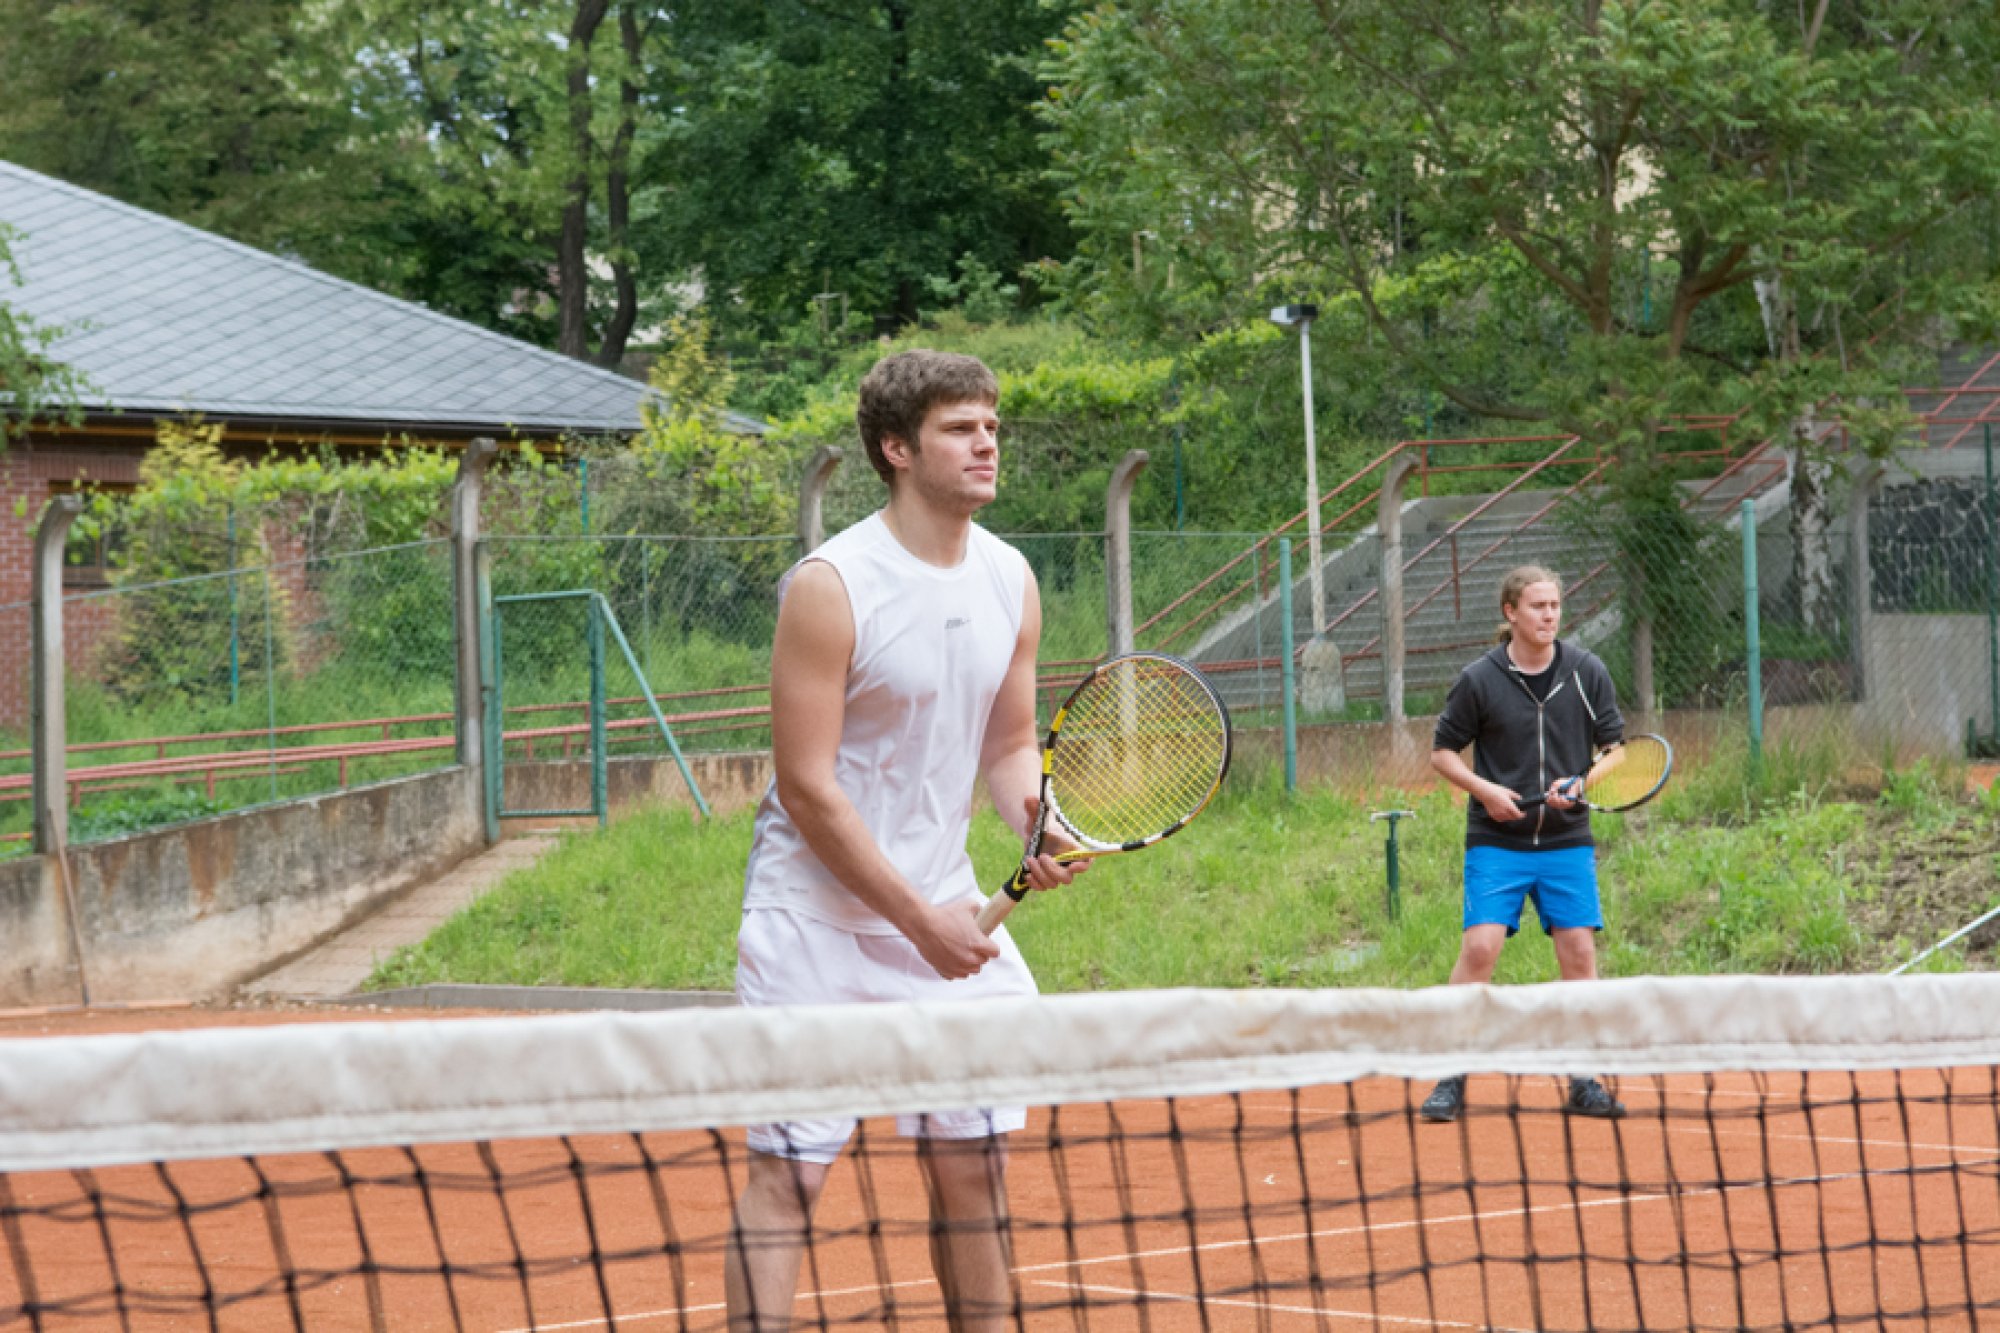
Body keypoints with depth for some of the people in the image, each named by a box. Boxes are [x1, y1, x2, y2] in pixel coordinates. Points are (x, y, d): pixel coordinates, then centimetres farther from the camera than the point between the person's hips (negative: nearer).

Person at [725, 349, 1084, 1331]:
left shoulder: (1011, 581, 5)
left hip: (945, 911, 6)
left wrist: (1039, 823, -8)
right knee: (788, 1173, -7)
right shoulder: (830, 586, -15)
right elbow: (807, 788, -16)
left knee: (973, 1166, 8)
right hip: (817, 918, -6)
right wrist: (920, 919, -16)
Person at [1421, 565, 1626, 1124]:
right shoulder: (1479, 679, -5)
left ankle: (1584, 1082, 10)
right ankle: (1450, 1080, -6)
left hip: (1567, 841, 2)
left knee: (1579, 952, -1)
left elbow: (1616, 746, 7)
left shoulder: (1587, 672, 1)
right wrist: (1484, 789, -12)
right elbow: (1443, 750, 4)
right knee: (1480, 946, -13)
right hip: (1496, 841, -2)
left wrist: (1582, 783, -12)